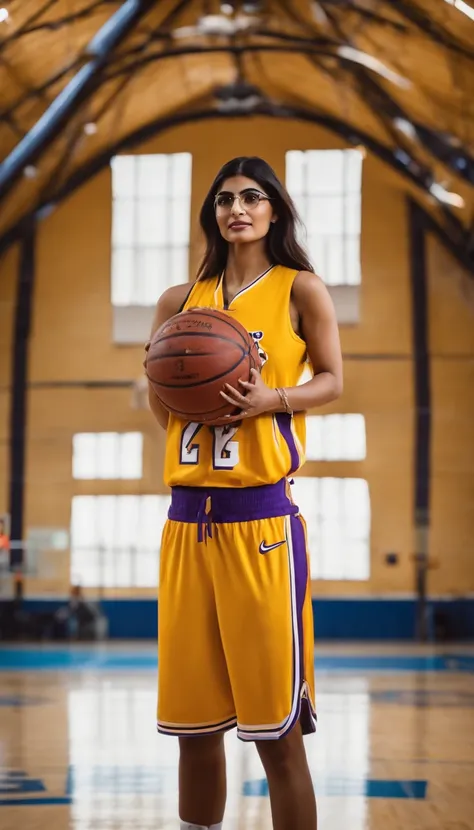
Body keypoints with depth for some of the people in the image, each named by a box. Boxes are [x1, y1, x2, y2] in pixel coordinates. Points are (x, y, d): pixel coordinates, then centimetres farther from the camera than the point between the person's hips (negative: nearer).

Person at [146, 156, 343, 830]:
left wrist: (271, 399, -13)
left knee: (277, 731, -3)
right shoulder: (182, 300, 14)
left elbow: (331, 381, 5)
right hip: (187, 521, 4)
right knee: (193, 726, 7)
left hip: (261, 520, -4)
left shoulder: (300, 289, 4)